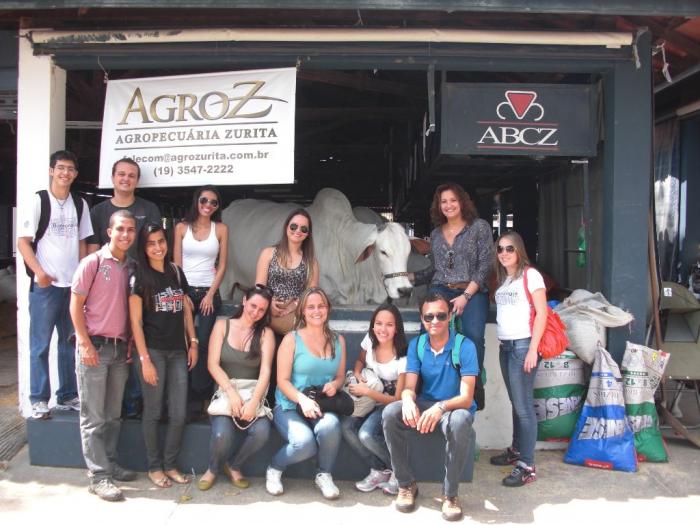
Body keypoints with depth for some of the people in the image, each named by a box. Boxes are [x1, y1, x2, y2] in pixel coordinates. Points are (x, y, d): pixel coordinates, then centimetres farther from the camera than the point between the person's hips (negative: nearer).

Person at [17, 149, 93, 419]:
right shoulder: (38, 201, -4)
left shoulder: (80, 204, 8)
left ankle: (67, 395, 23)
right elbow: (23, 241, -6)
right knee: (40, 344, 1)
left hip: (74, 284, 5)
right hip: (45, 285, -4)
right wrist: (39, 272, -17)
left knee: (71, 343, 11)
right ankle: (39, 400, 11)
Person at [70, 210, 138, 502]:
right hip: (94, 346, -6)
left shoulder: (132, 267, 9)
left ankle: (110, 464, 27)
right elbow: (75, 304, -8)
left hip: (120, 347, 6)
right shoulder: (93, 263, -7)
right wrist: (85, 343, -13)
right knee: (93, 417, 1)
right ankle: (98, 476, 6)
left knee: (113, 414, 15)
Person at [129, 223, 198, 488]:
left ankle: (170, 464, 23)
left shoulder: (176, 272, 9)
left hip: (178, 352, 5)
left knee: (179, 414, 7)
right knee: (153, 412, 6)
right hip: (153, 351, -4)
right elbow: (136, 321, -9)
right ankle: (154, 467, 22)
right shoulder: (139, 277, -6)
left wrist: (193, 343, 10)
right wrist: (144, 359, -13)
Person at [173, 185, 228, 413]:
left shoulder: (221, 229, 5)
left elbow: (222, 265, 3)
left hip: (209, 292, 0)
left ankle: (202, 395, 2)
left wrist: (210, 294, -5)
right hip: (185, 290, 0)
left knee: (204, 344, -5)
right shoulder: (182, 227, 5)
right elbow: (176, 263, 3)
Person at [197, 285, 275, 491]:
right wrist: (232, 392, -18)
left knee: (262, 432, -28)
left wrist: (254, 401, -22)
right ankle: (213, 469, 8)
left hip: (253, 395, 1)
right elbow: (213, 364, -4)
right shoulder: (222, 325, 4)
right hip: (224, 393, -1)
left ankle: (233, 465, 6)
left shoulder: (265, 334, 5)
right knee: (222, 434, -29)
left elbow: (265, 371, -6)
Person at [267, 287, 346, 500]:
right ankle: (274, 469, 3)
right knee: (305, 443, -31)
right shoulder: (291, 339, -1)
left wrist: (335, 385, -6)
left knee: (330, 426, -34)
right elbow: (283, 381, -5)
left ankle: (324, 475, -5)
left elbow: (340, 375, 19)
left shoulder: (338, 340, 12)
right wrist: (303, 400, -22)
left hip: (323, 406, 3)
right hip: (290, 405, -2)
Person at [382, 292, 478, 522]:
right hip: (424, 404, 4)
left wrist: (440, 408, -43)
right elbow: (409, 387, -9)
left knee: (459, 422, -39)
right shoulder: (416, 345, -2)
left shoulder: (464, 346, -15)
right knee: (390, 413, -26)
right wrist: (408, 401, -36)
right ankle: (406, 484, -9)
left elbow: (466, 398, -21)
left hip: (455, 407, -3)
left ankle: (450, 494, -18)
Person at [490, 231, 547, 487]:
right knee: (515, 403, 15)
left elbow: (542, 314, -11)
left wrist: (533, 350, -15)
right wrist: (502, 342, 6)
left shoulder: (530, 275, -6)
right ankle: (516, 450, 27)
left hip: (522, 345, -7)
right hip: (504, 346, 7)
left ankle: (527, 466, -1)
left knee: (524, 406, -6)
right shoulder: (502, 278, 15)